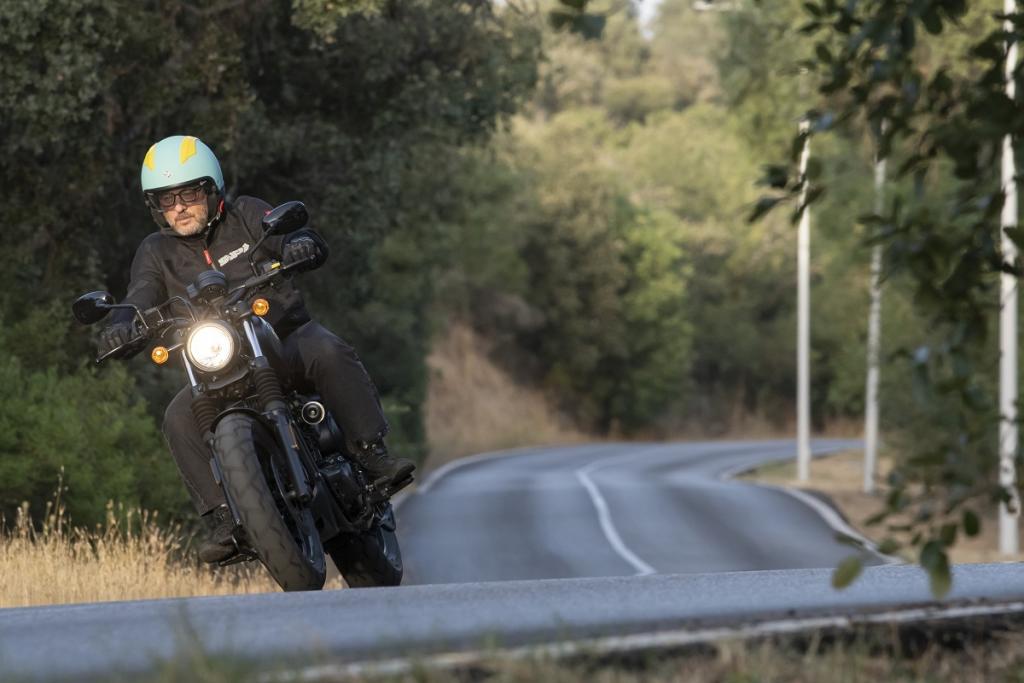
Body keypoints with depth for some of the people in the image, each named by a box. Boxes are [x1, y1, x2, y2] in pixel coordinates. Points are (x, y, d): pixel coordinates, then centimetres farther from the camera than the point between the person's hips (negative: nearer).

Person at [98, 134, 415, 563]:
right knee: (179, 419, -26)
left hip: (288, 337, -2)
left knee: (330, 354, -34)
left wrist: (301, 245, -35)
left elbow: (313, 245, -9)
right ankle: (222, 519, -26)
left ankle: (373, 456, -32)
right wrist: (120, 328, -31)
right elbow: (140, 300, -6)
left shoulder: (246, 216, 2)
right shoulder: (157, 253, 8)